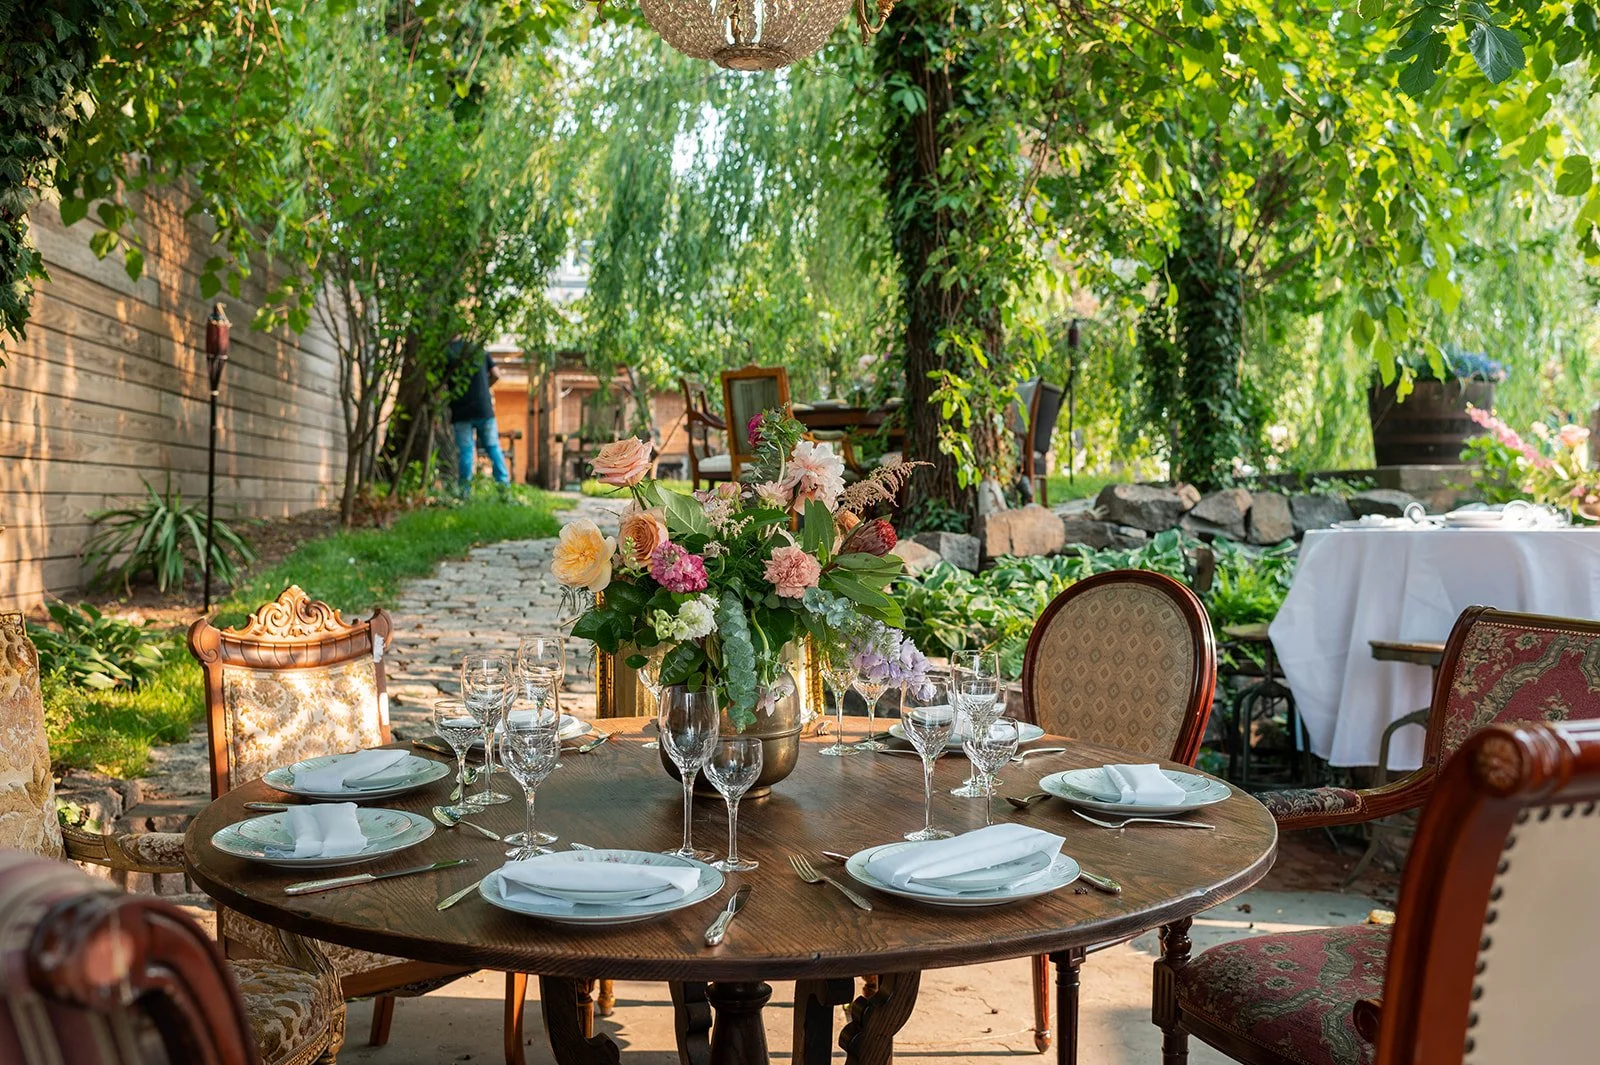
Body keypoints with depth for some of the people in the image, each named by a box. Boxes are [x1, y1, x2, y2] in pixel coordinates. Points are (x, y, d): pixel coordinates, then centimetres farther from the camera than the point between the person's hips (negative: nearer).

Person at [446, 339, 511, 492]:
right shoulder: (479, 349, 9)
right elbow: (495, 375, 7)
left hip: (461, 411, -2)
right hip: (484, 407, 2)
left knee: (465, 451, 0)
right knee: (493, 447, 6)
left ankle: (465, 491, -2)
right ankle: (504, 484, 0)